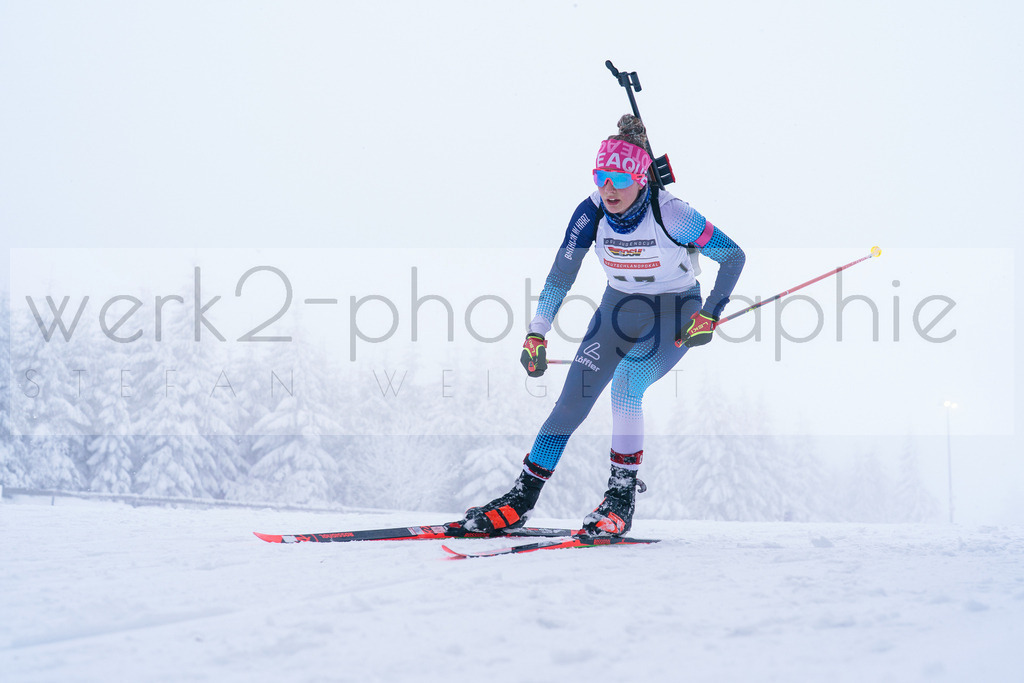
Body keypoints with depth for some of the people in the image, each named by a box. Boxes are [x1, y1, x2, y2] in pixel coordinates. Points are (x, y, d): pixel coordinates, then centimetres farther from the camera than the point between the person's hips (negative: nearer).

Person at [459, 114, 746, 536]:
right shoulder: (591, 214, -16)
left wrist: (709, 316, -22)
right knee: (573, 398, -6)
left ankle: (622, 498, -16)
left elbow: (734, 257, -16)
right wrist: (536, 335, -9)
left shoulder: (669, 214, -27)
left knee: (625, 383, -29)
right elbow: (560, 277, -4)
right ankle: (522, 497, 3)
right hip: (619, 306, 4)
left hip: (674, 311, -4)